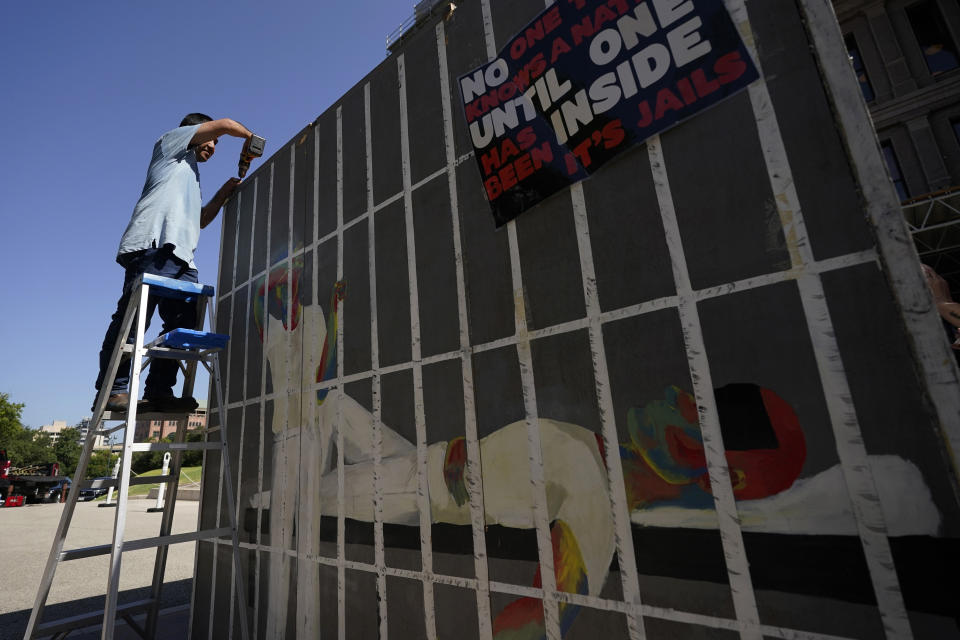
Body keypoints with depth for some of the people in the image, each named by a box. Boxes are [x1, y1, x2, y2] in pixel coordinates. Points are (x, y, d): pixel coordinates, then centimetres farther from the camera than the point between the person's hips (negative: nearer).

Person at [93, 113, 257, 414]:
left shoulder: (191, 177, 38)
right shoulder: (171, 142, 19)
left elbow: (200, 220, 34)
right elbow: (224, 124, 10)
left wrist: (224, 192, 28)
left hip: (182, 258, 8)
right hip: (154, 246, -8)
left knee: (182, 325, -5)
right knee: (134, 318, -13)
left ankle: (158, 391, -5)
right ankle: (112, 389, -11)